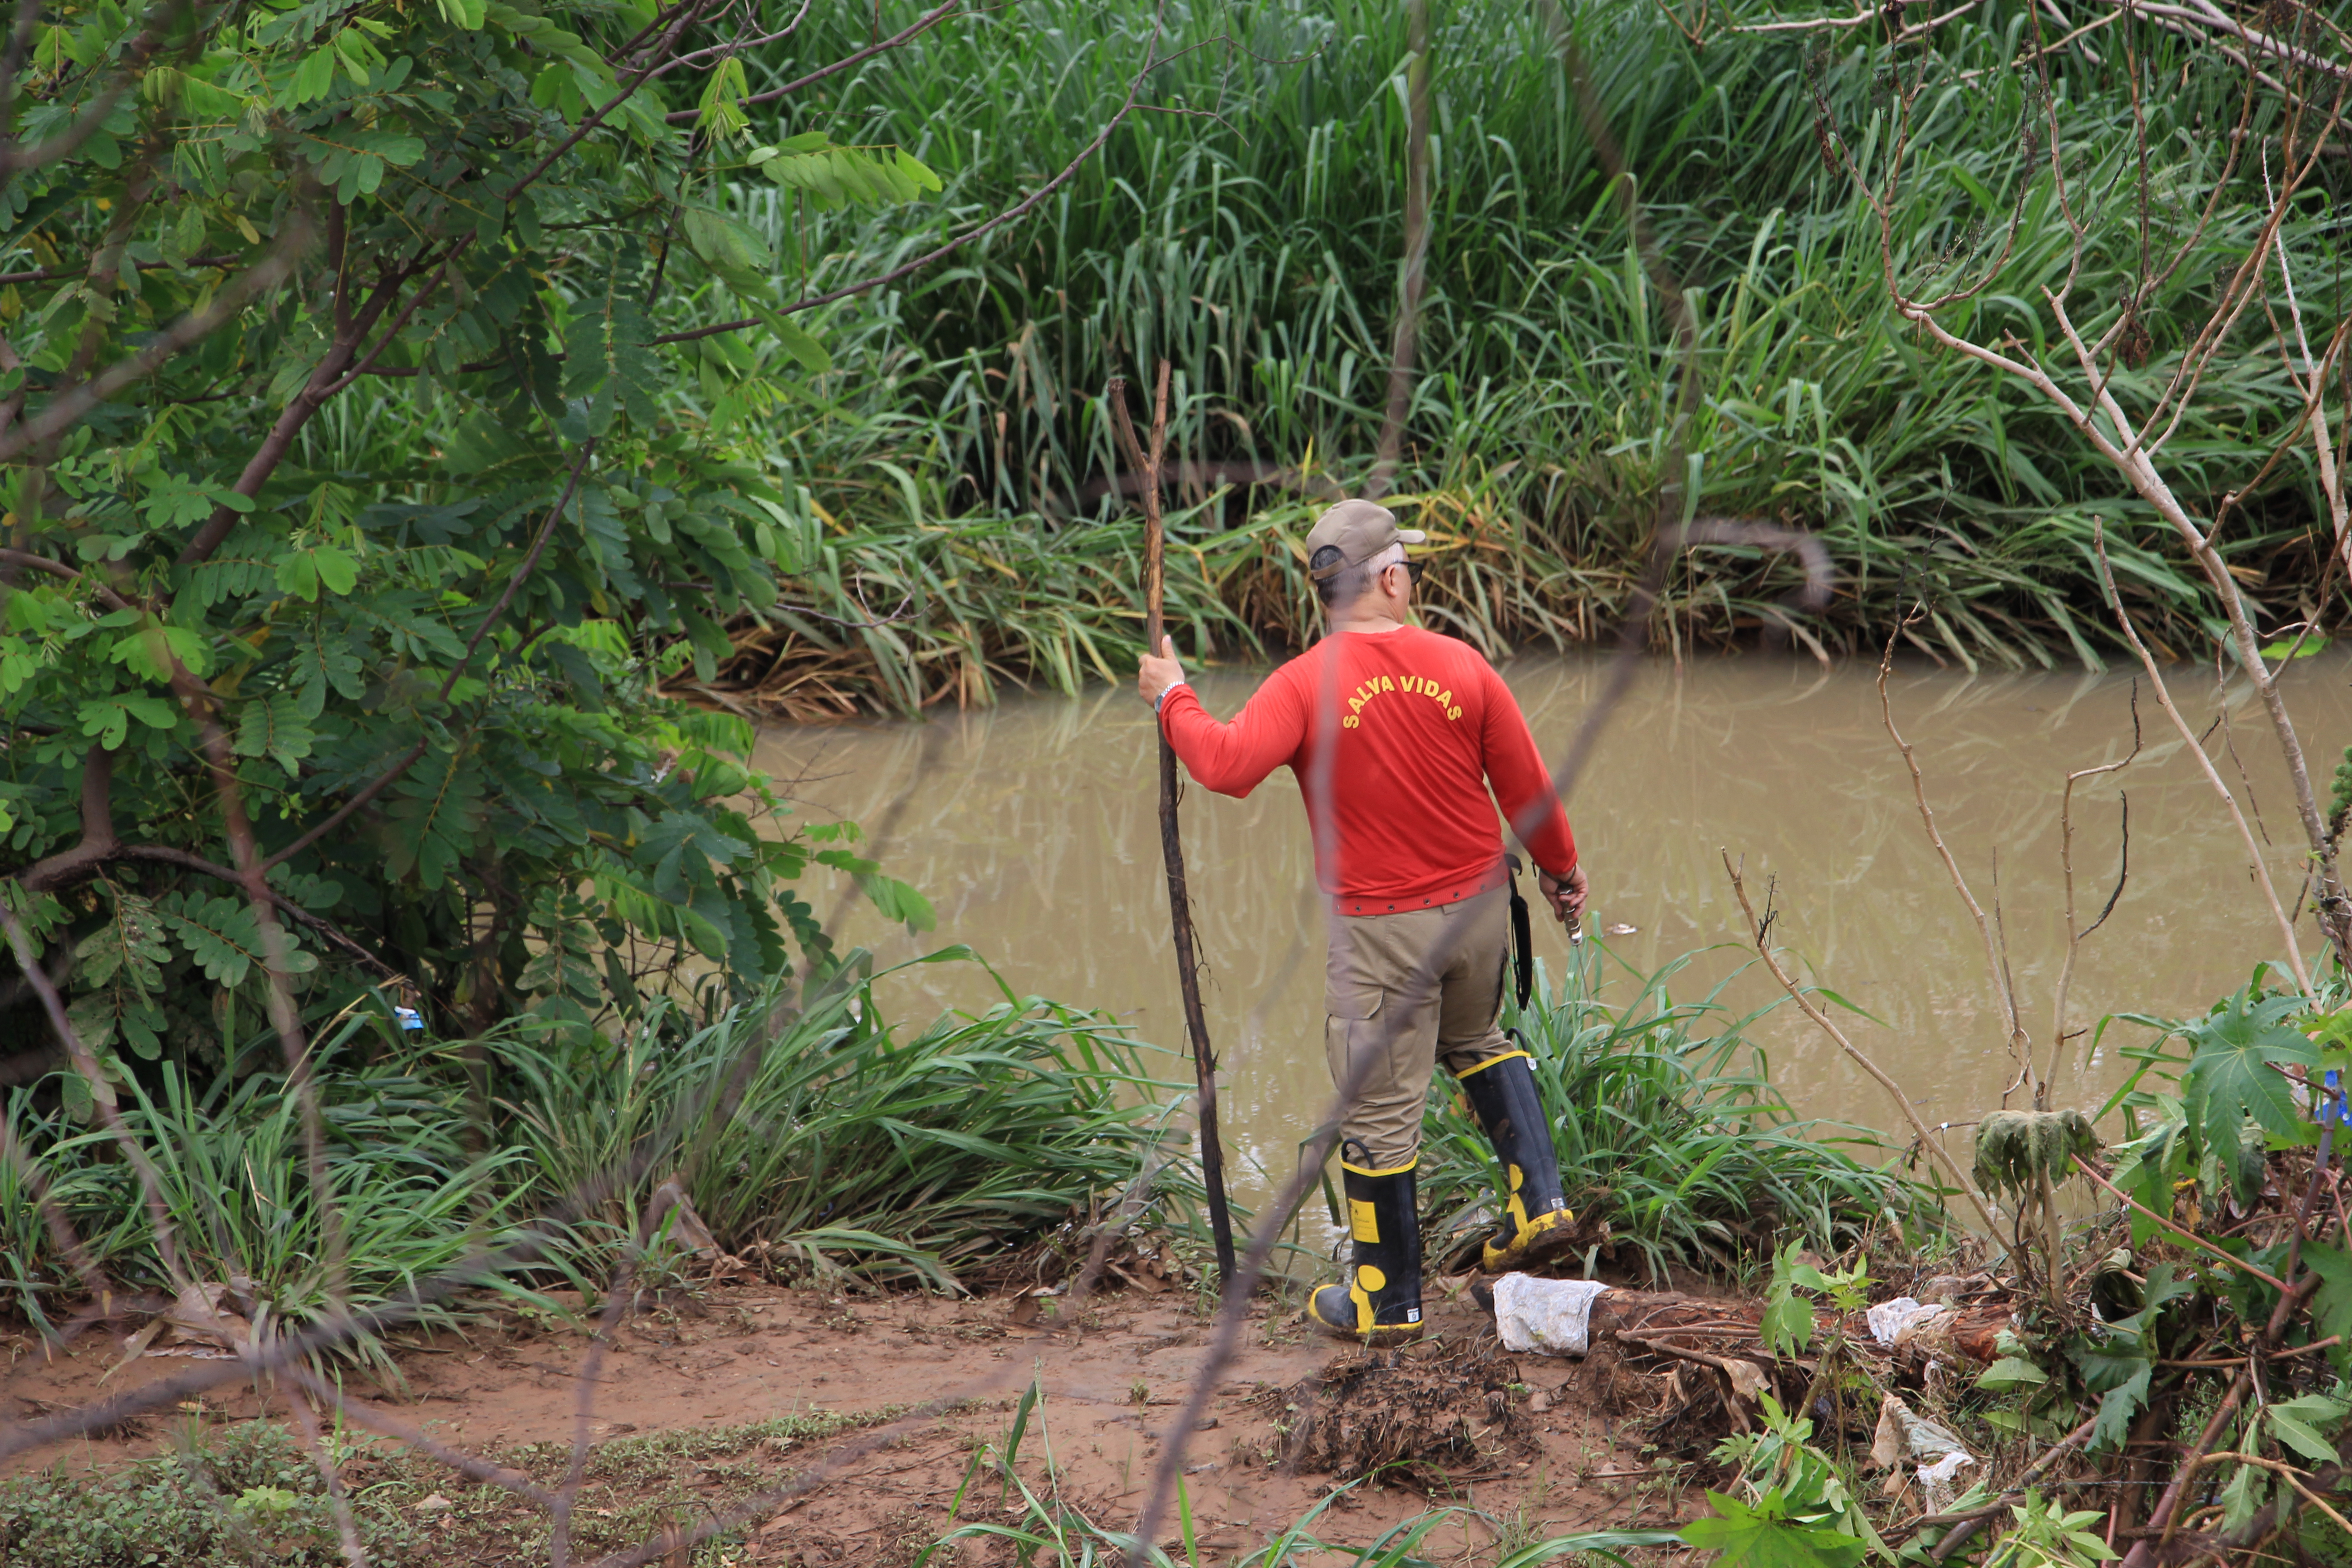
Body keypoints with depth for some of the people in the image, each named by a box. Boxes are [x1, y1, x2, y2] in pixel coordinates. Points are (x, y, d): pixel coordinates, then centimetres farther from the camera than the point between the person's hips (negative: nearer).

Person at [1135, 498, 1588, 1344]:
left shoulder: (1305, 686, -17)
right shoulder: (1461, 666, -6)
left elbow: (1228, 764, -30)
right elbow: (1527, 787, 0)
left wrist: (1173, 700, -12)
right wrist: (1560, 866, 17)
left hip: (1379, 928, -4)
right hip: (1478, 902, 4)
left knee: (1380, 1109, 7)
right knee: (1476, 1043, 32)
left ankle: (1386, 1299, 17)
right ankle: (1537, 1203, 23)